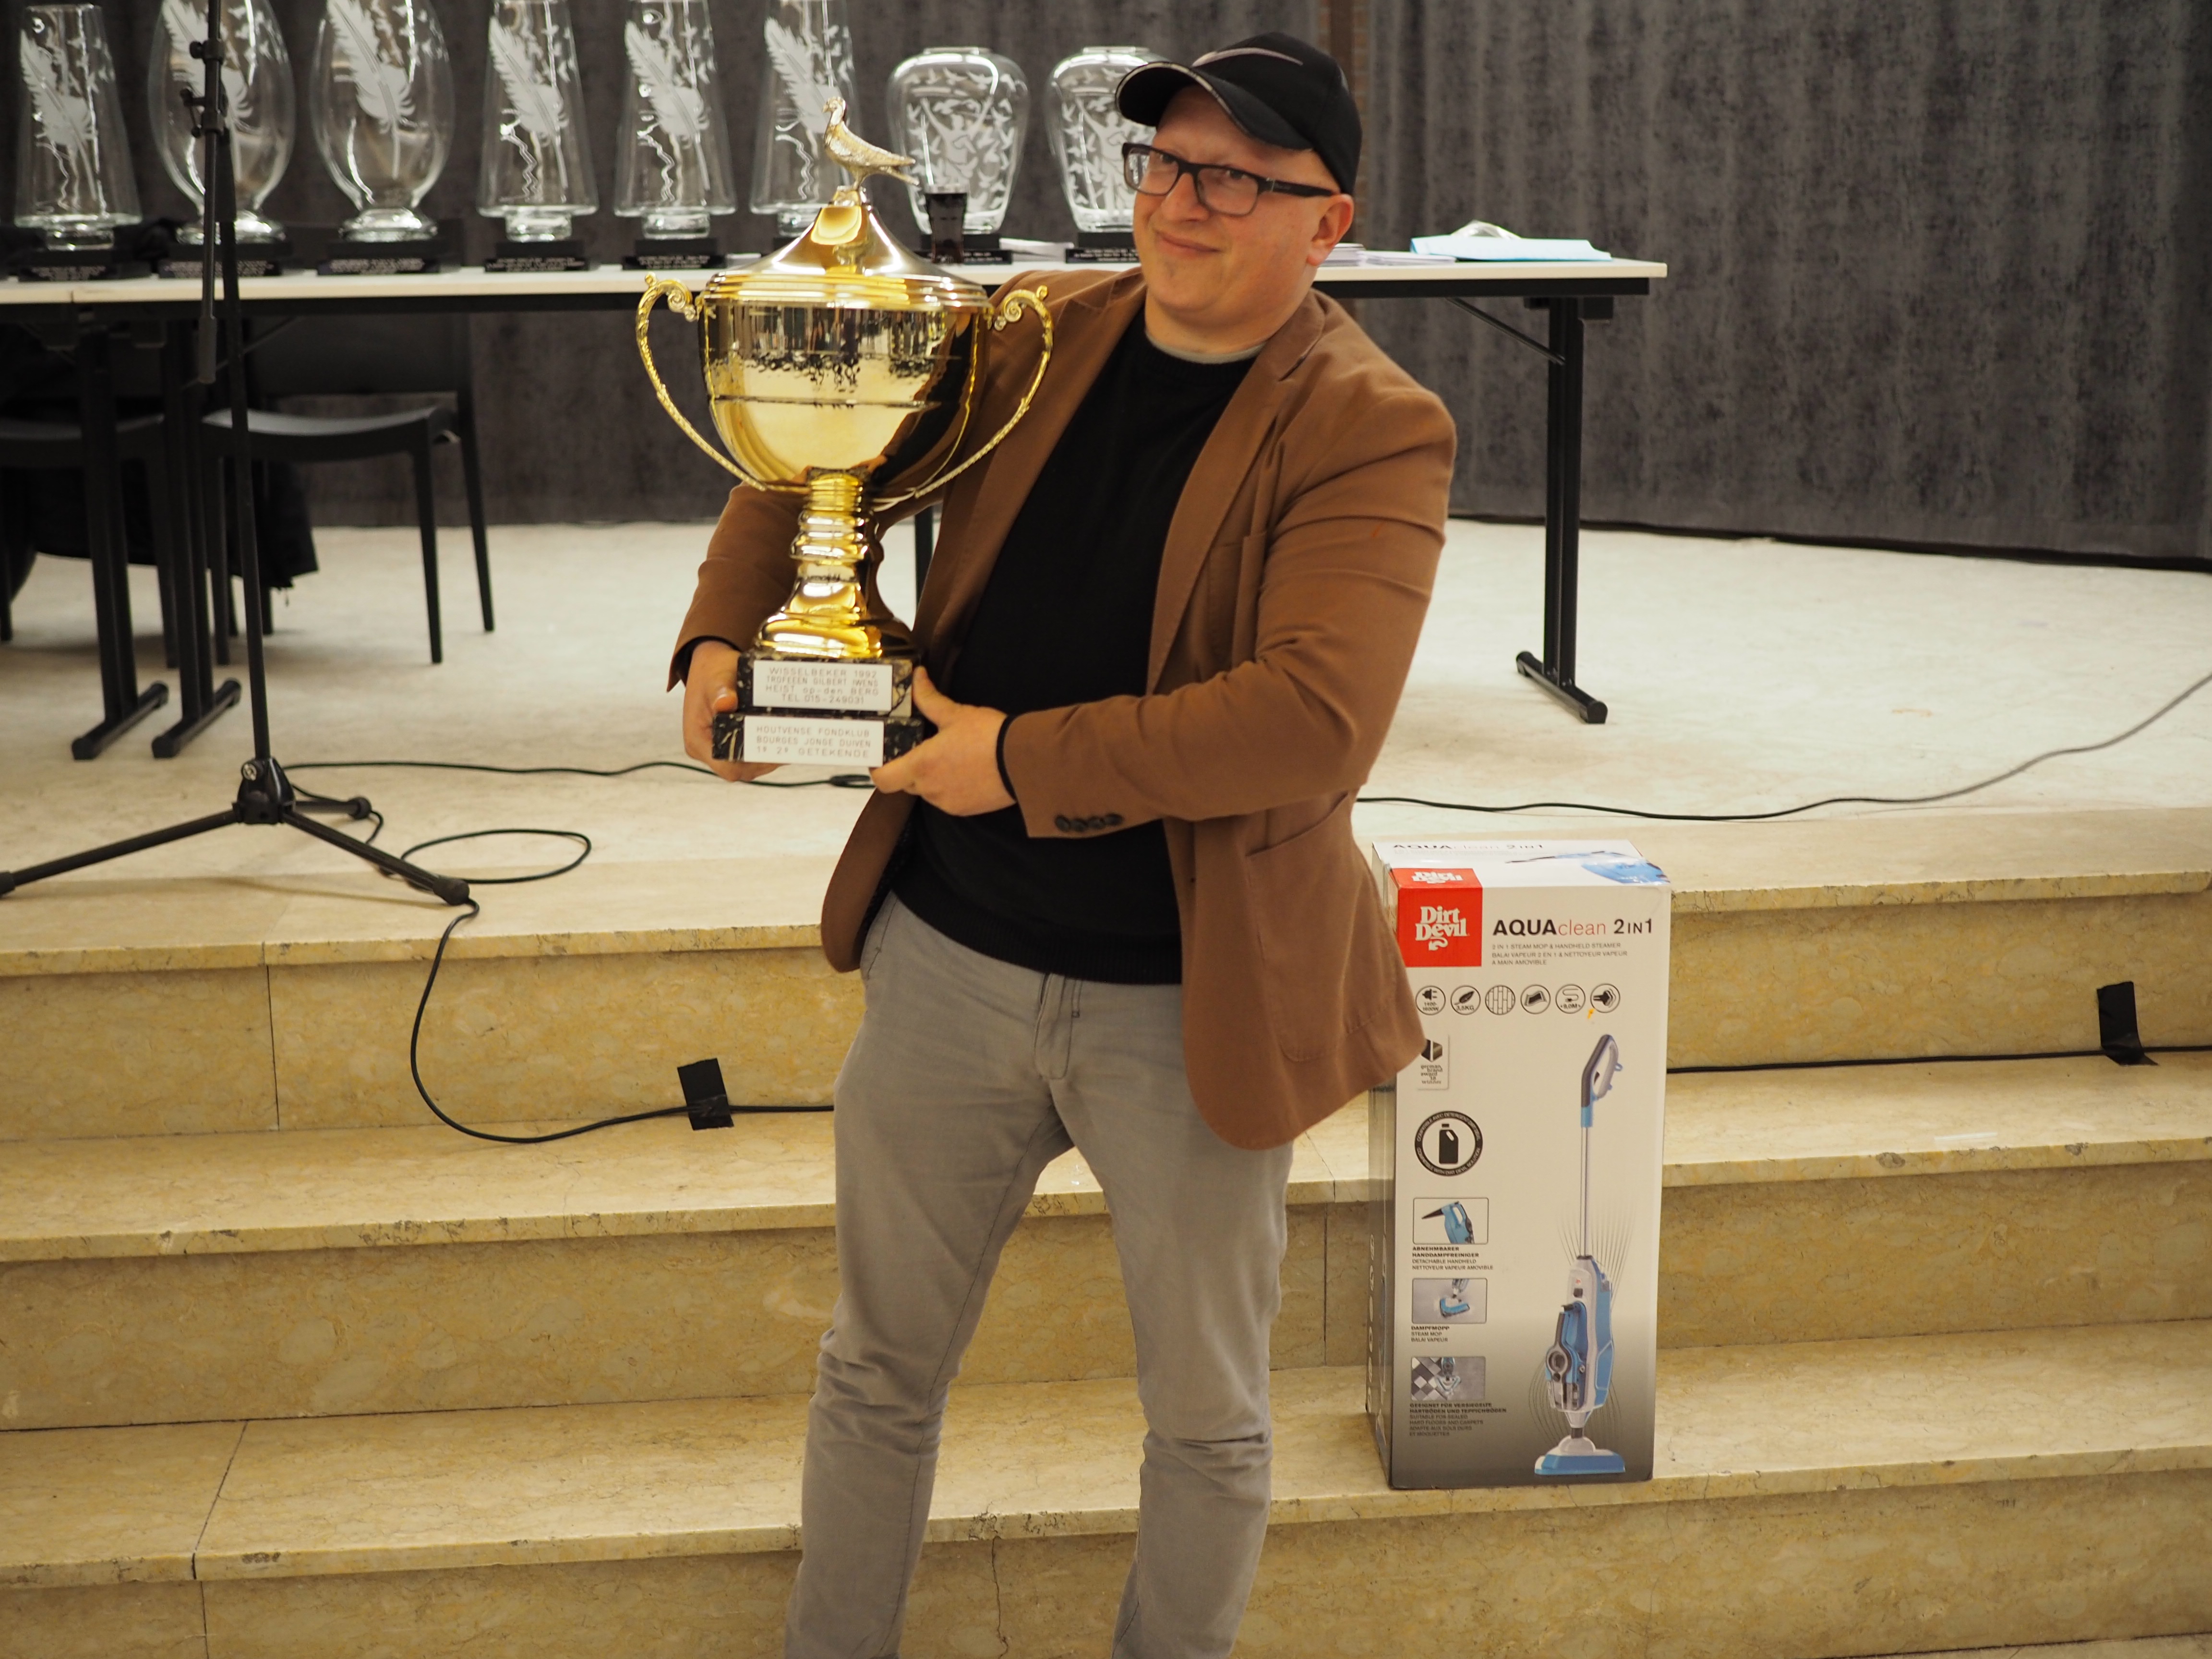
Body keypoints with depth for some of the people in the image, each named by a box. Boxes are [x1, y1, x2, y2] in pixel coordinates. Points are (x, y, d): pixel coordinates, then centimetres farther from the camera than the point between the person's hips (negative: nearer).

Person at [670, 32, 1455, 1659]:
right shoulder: (1034, 336, 1)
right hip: (946, 957, 4)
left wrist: (1021, 761, -24)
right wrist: (723, 634, -2)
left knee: (1207, 1417, 15)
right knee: (879, 1370, 19)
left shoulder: (1373, 429, -14)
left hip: (1183, 1005, -4)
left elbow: (1318, 719, -27)